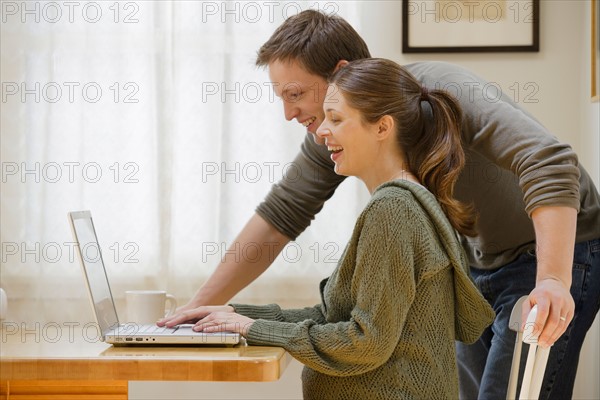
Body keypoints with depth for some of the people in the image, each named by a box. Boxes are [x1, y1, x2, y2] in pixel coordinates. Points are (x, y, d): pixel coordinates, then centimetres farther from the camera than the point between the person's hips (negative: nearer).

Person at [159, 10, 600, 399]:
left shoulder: (441, 91, -29)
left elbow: (550, 162, -39)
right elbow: (279, 216, 1)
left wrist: (553, 280, -50)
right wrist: (199, 307, -6)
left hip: (557, 252, -8)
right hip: (479, 265, 8)